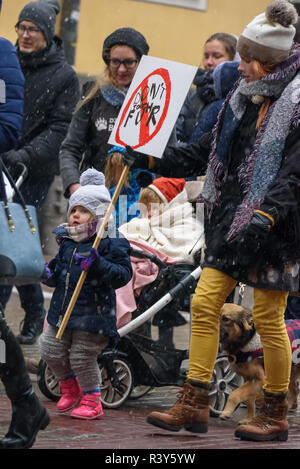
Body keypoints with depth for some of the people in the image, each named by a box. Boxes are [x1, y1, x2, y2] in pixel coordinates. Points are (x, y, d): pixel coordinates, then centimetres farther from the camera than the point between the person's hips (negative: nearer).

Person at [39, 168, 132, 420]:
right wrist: (50, 274, 0)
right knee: (52, 351, 9)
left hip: (93, 313, -7)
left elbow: (123, 274, -18)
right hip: (62, 311, 7)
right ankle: (71, 388, 34)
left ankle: (92, 401, 15)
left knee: (82, 357, -4)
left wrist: (97, 265, -30)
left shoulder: (110, 245, -10)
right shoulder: (66, 243, 11)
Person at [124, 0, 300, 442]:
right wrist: (153, 160, 15)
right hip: (232, 216, 8)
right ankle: (194, 405, 7)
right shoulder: (244, 95, 11)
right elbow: (210, 149, 19)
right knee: (205, 301, 2)